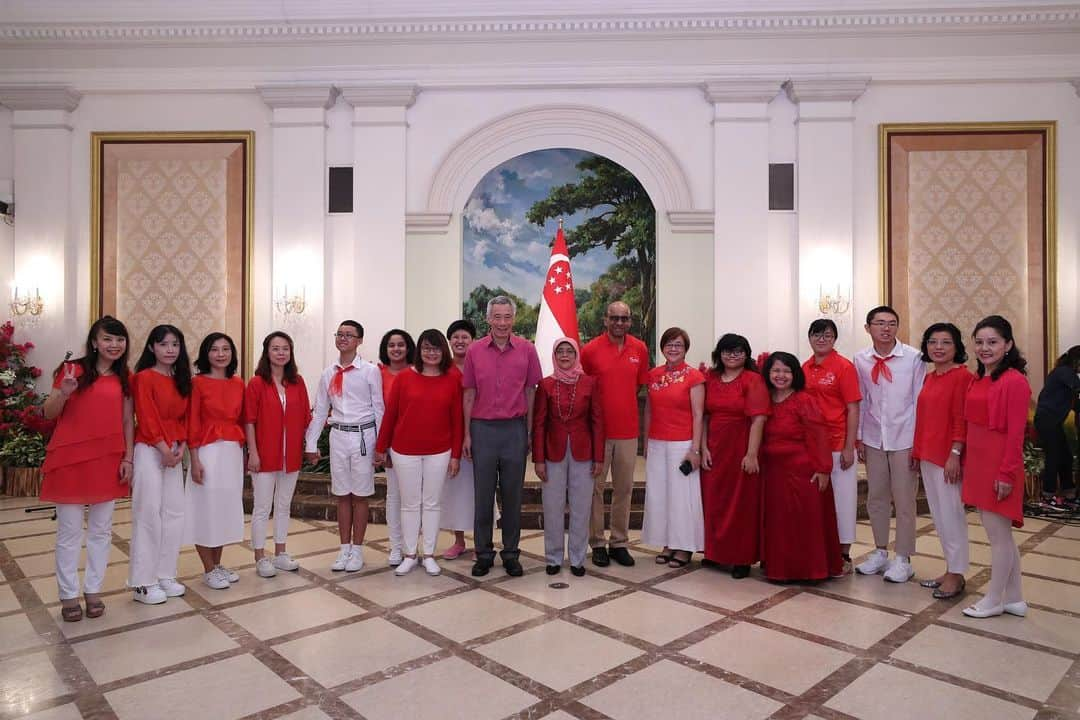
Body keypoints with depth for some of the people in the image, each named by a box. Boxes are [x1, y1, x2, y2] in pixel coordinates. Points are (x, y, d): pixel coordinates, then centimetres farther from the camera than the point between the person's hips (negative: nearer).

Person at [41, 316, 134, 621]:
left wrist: (128, 458, 1)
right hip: (70, 460, -3)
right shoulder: (72, 369, -4)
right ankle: (68, 595, 17)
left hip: (108, 461, 4)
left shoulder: (124, 379, 8)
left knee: (101, 530, 10)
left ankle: (93, 590, 22)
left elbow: (128, 421, 8)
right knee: (69, 532, 6)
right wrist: (63, 392, -23)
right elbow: (49, 413, -3)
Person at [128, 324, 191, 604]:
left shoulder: (181, 381, 12)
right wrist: (164, 450, -14)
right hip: (150, 451, -7)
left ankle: (165, 576, 17)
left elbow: (184, 418, 11)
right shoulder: (144, 378, -7)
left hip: (174, 452, 7)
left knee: (174, 513, 7)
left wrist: (181, 449, -2)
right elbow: (147, 419, -13)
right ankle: (143, 582, 6)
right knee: (148, 515, -3)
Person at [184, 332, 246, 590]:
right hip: (208, 452, -5)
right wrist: (195, 460, -13)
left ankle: (218, 564, 25)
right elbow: (192, 424, -8)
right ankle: (209, 570, 14)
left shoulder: (238, 383, 8)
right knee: (206, 508, 2)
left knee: (227, 507, 11)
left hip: (233, 452, 5)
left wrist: (243, 453, 11)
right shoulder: (198, 382, -6)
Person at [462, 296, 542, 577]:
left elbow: (530, 392, 4)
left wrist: (529, 432, 1)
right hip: (483, 428, 0)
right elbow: (469, 395, 4)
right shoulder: (475, 350, 1)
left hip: (515, 429, 0)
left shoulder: (527, 349, 0)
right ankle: (483, 554, 20)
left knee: (512, 495, 8)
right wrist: (467, 435, 2)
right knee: (483, 495, 8)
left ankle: (511, 554, 21)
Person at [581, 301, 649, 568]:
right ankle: (598, 543, 16)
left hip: (628, 430, 3)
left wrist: (623, 402, 9)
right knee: (596, 488, 4)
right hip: (598, 429, -3)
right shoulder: (590, 349, -5)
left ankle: (619, 543, 22)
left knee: (624, 488, 10)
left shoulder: (640, 349, 3)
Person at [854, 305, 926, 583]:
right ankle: (880, 551, 28)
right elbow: (861, 401, 6)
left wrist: (917, 442, -7)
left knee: (904, 500, 5)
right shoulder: (861, 360, -1)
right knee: (876, 498, 13)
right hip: (873, 439, 3)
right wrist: (859, 438, 6)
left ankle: (903, 559, 19)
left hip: (904, 439, -3)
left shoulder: (914, 358, -9)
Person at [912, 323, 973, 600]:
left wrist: (955, 454, -18)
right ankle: (950, 569, 24)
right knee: (939, 515, 14)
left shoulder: (963, 376, -9)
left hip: (948, 456, -8)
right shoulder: (929, 378, 13)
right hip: (928, 456, 8)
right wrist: (917, 451, 15)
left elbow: (962, 419, -14)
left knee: (951, 514, 0)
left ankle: (956, 574, 12)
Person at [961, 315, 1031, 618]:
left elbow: (1016, 433, -16)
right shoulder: (979, 379, 10)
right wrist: (966, 460, 10)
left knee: (998, 534, 4)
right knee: (1000, 534, 17)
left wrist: (1007, 473, -16)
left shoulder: (1014, 381, -14)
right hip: (978, 465, 9)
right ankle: (1014, 598, 30)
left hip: (998, 467, -9)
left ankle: (994, 600, 19)